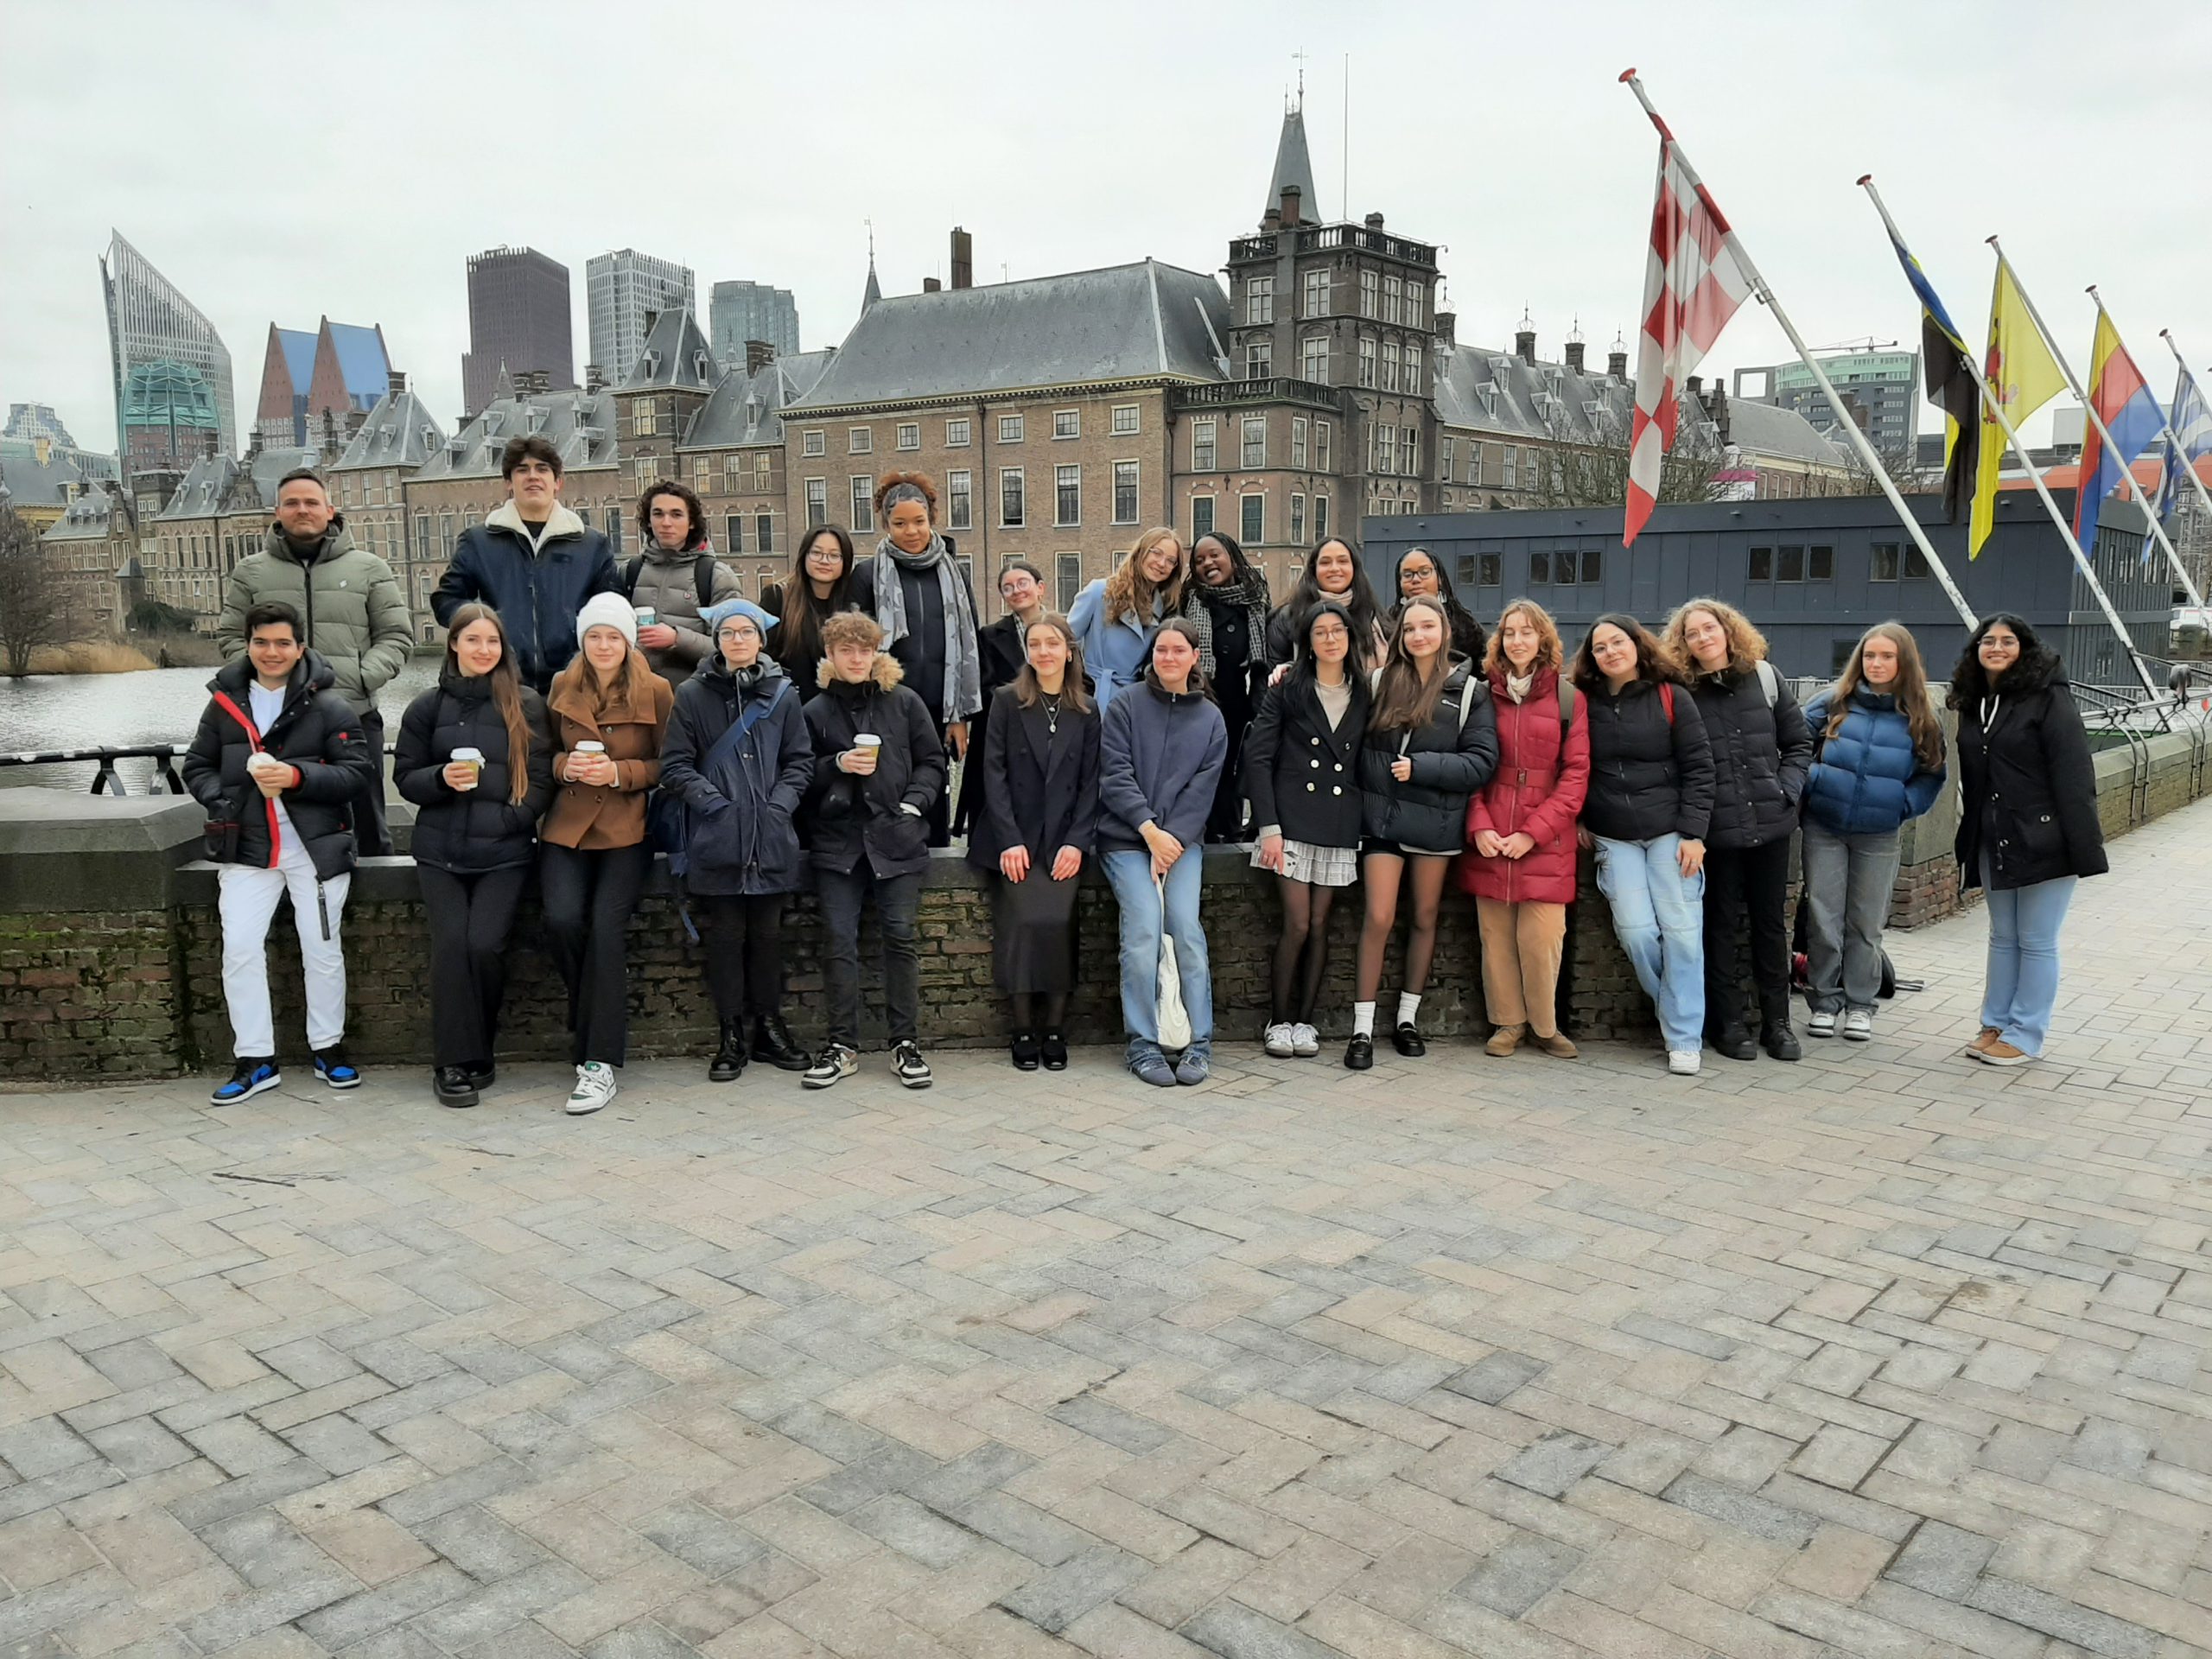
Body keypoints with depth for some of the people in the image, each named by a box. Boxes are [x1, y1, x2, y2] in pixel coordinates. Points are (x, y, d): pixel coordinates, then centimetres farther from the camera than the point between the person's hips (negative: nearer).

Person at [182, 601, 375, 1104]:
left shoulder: (329, 706, -5)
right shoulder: (224, 703, 6)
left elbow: (356, 772, -7)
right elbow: (197, 767, 12)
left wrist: (297, 776, -20)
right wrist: (224, 801, -7)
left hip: (316, 847, -2)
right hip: (246, 846, 3)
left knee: (322, 948, 5)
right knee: (240, 947, -3)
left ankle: (329, 1047, 22)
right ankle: (255, 1060, 7)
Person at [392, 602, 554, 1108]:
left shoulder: (526, 705, 4)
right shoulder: (428, 706, 10)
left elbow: (541, 780, 3)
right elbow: (406, 777, 12)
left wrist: (503, 821, -9)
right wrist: (442, 778, -9)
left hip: (504, 853, -1)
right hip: (439, 853, 2)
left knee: (484, 944, -16)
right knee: (450, 942, -14)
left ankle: (479, 1052, 3)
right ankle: (454, 1061, -5)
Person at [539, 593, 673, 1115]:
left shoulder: (655, 691, 1)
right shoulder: (561, 688, 11)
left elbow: (668, 766, 4)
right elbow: (545, 755, 19)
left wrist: (619, 772, -12)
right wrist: (565, 766, -3)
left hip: (627, 831, -2)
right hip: (567, 827, 3)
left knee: (605, 928, -18)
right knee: (562, 918, -20)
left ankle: (600, 1061, -11)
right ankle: (590, 1022, 8)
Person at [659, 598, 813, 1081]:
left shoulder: (782, 693, 6)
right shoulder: (693, 694, 2)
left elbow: (801, 761, 8)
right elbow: (675, 766, 0)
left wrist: (780, 802, -6)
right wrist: (715, 802, -11)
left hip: (772, 838, 1)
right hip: (717, 840, -1)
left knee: (767, 933, 9)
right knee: (726, 935, 4)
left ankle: (769, 1026, 22)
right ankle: (731, 1035, 14)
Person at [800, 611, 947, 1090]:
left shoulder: (906, 703, 9)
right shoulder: (816, 712, 9)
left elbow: (932, 762, 10)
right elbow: (803, 779, 10)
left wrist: (914, 802, -5)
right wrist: (838, 765, -8)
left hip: (897, 838, 0)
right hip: (837, 841, 1)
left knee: (900, 936, -5)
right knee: (838, 939, -4)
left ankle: (906, 1044, 3)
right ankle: (842, 1046, 5)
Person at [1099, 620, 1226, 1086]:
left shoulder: (1211, 718, 11)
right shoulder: (1126, 706, 4)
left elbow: (1202, 790, 4)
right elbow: (1115, 774, -4)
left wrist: (1171, 840, -9)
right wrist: (1149, 830, -13)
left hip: (1182, 839, 2)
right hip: (1125, 838, -2)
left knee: (1186, 925, -17)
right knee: (1144, 925, -19)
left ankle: (1199, 1043, -9)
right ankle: (1143, 1044, -11)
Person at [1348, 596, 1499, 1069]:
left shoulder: (1470, 691, 0)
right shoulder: (1380, 682, 4)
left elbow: (1482, 761, -6)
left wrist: (1421, 767, -15)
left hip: (1436, 821, 1)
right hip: (1383, 816, 0)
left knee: (1425, 918, 11)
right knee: (1379, 918, -6)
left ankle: (1408, 1018, 24)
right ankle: (1363, 1027, 2)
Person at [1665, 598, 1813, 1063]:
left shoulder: (1763, 677, 6)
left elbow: (1798, 742, 11)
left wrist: (1786, 789, -1)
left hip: (1771, 823, 3)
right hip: (1716, 828, -3)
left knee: (1771, 922, 11)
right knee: (1722, 925, 6)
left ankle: (1777, 1021, 21)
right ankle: (1727, 1022, 16)